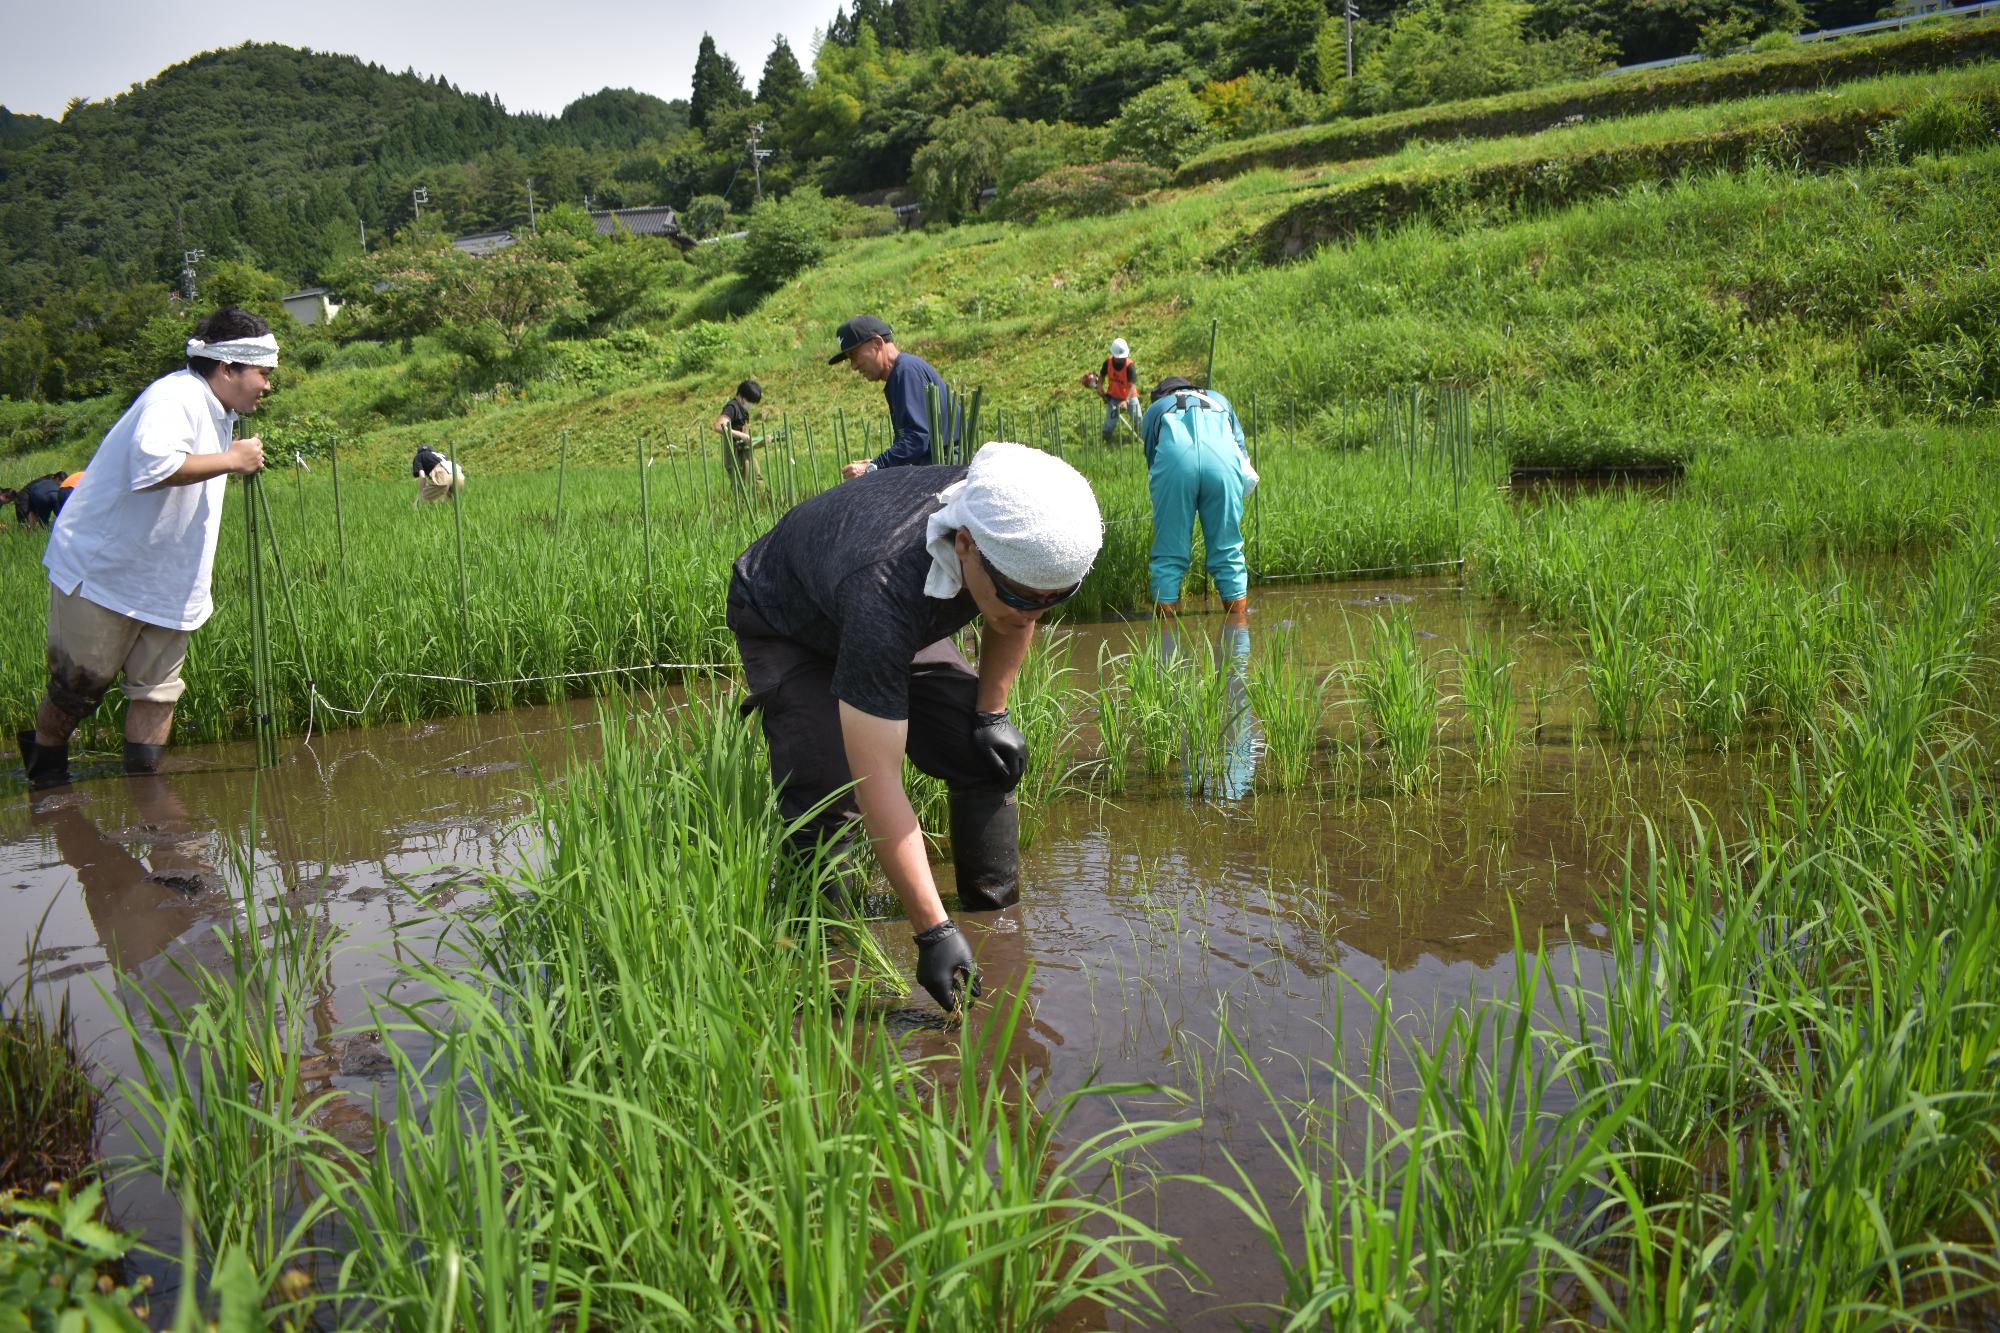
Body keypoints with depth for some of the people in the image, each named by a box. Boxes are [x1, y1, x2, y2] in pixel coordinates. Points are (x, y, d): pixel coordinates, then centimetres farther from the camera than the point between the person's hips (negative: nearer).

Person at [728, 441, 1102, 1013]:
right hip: (787, 628, -5)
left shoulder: (1018, 527, -30)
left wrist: (991, 712, -5)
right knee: (830, 794, -23)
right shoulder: (882, 590, -48)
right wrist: (933, 933, -44)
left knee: (991, 758, -5)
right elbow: (878, 780, -45)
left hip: (904, 626, 6)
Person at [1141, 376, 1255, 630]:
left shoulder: (1154, 409, 34)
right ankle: (1239, 625, 11)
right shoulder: (1218, 400, 39)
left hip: (1174, 461, -1)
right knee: (1228, 551, 9)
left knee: (1169, 554, 4)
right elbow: (1241, 447, 33)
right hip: (1223, 462, 1)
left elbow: (1151, 458, 29)